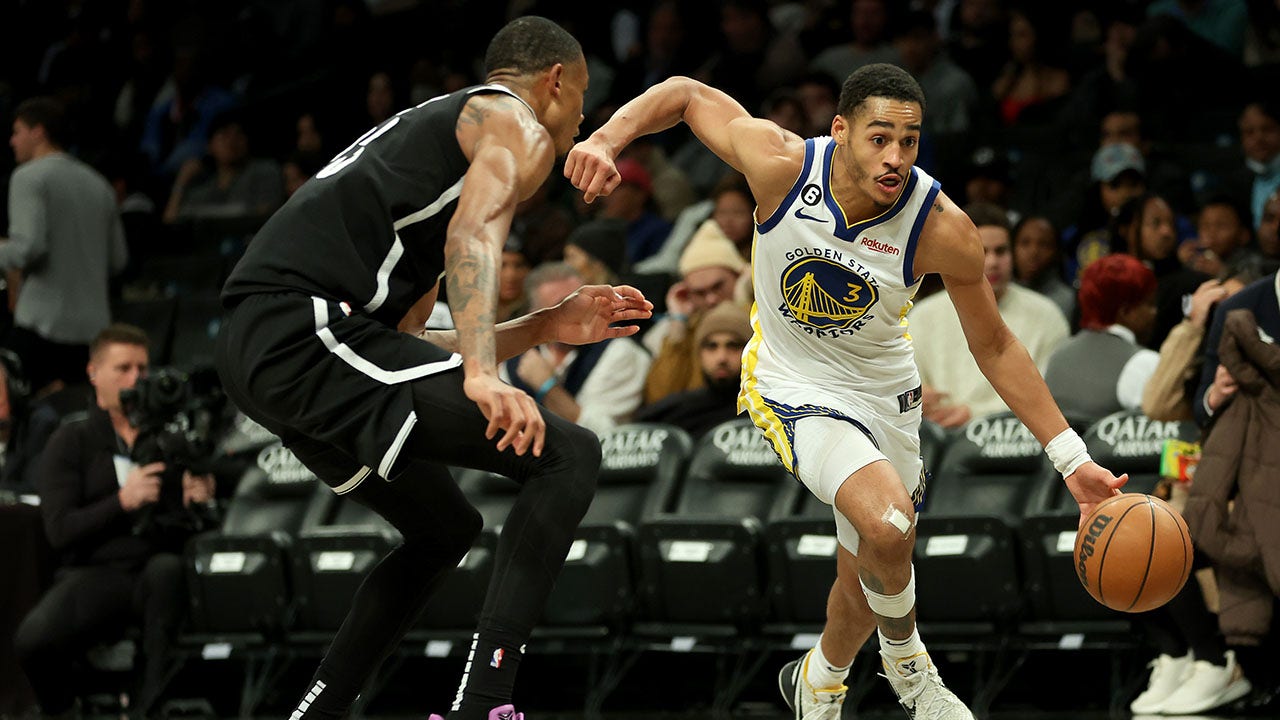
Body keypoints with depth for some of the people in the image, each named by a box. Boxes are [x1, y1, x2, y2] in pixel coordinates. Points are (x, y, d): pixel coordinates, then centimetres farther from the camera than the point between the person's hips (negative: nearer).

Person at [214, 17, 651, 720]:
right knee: (567, 456, -10)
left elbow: (395, 344, 32)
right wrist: (483, 374, -32)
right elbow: (473, 238, -16)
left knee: (446, 529, 27)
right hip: (310, 327, -10)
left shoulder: (430, 124, 34)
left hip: (251, 346, 10)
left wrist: (545, 326, 33)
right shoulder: (519, 129, 7)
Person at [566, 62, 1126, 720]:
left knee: (866, 576, 17)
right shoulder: (782, 166, -27)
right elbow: (687, 95, -10)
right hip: (794, 388, -3)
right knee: (887, 521, -29)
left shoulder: (942, 230, -24)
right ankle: (905, 659, 1)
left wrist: (1071, 457, -14)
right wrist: (606, 141, -27)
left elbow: (995, 349, -11)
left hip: (885, 394, 3)